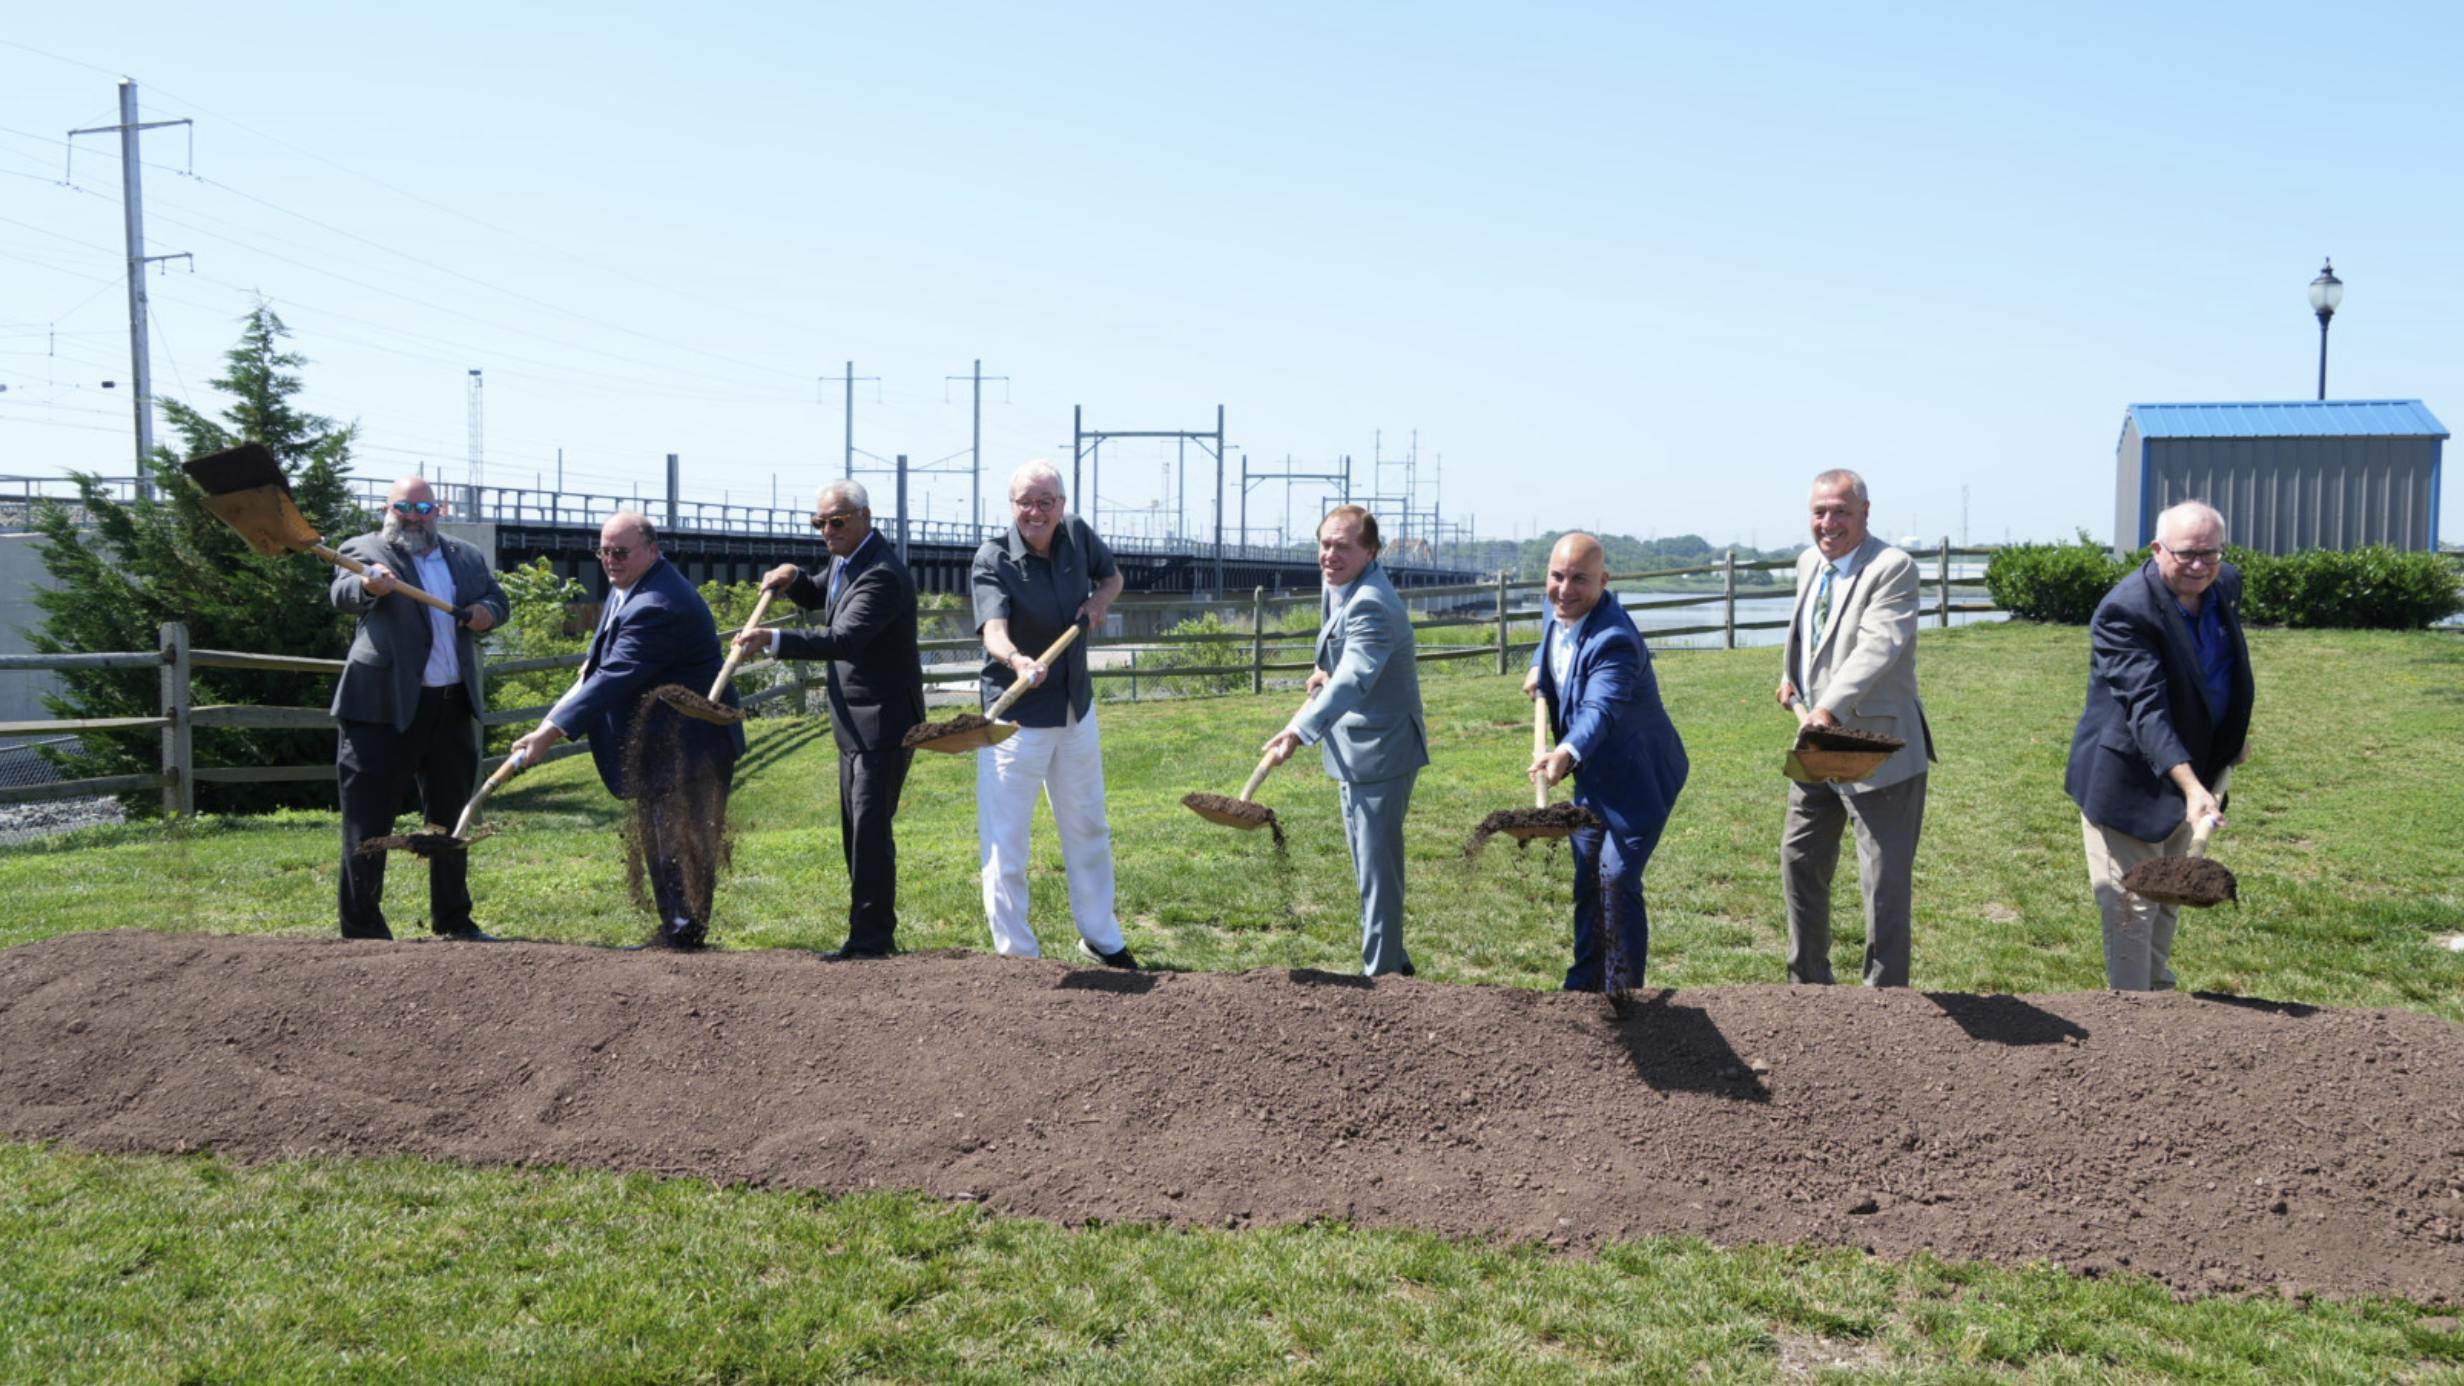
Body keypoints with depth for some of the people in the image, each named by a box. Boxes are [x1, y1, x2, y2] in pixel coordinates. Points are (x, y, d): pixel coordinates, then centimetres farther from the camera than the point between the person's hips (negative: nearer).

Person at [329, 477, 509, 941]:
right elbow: (343, 595, -20)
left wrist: (487, 610, -5)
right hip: (383, 706, -5)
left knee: (452, 816, 14)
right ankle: (362, 929, 8)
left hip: (453, 706, 5)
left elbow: (497, 598, 20)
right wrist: (369, 585, -44)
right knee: (369, 820, -1)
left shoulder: (467, 557, 13)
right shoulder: (364, 549, -2)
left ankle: (453, 920, 25)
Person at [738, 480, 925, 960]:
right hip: (855, 722, 10)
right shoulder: (846, 560, 9)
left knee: (870, 828, -11)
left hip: (883, 721, -10)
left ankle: (870, 938, -5)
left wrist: (774, 641, -44)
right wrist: (792, 577, 6)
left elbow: (843, 640, -34)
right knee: (857, 831, 15)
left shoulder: (882, 576, -22)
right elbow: (818, 598, 28)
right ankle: (875, 932, 24)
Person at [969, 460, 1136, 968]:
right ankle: (1017, 954, 11)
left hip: (1076, 709, 6)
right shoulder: (993, 561, -20)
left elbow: (1112, 575, 16)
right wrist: (1017, 661, -58)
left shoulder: (1078, 535, -4)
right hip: (1016, 717, -6)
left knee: (1088, 828, 19)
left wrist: (1100, 599, -7)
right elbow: (994, 630, -36)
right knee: (1006, 840, -4)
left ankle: (1101, 938, 36)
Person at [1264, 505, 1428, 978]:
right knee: (1369, 863, 21)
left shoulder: (1371, 606, -24)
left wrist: (1301, 731, -53)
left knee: (1378, 867, -4)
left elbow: (1352, 680, -40)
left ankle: (1382, 972, 6)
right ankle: (1392, 962, 35)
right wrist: (1324, 672, 4)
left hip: (1380, 753, -11)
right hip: (1358, 750, 11)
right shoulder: (1340, 588, 8)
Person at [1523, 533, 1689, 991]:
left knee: (1617, 880, -13)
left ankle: (1623, 992, 1)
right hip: (1592, 777, 9)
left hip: (1637, 779, -9)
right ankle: (1585, 986, 29)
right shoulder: (1559, 608, -6)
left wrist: (1567, 754, -65)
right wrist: (1538, 668, 7)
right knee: (1587, 883, 16)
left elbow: (1600, 710, -48)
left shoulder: (1614, 640, -32)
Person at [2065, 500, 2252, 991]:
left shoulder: (2226, 584, 0)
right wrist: (2192, 786, -42)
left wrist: (2234, 735, 14)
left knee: (2166, 898, 23)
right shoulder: (2125, 611, -27)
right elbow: (2146, 708, -34)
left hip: (2188, 773, 8)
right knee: (2132, 909, -2)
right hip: (2129, 781, -8)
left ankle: (2159, 995, 39)